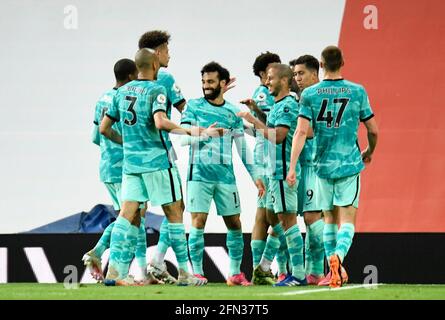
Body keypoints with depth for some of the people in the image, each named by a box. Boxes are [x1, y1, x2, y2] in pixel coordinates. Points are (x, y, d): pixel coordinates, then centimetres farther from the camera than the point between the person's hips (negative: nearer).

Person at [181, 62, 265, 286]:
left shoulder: (232, 112, 10)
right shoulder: (194, 106, 4)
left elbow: (243, 147, 13)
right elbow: (183, 137, -5)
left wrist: (255, 177, 10)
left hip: (225, 174, 3)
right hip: (199, 173, -3)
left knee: (234, 224, 4)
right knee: (198, 222, -9)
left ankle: (235, 273, 13)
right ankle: (197, 272, -4)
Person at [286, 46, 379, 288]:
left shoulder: (309, 94, -2)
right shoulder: (357, 92, -1)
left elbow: (301, 133, -10)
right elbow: (373, 131, 4)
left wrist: (292, 167, -10)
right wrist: (369, 152, 24)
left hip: (323, 165, 2)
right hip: (349, 164, -1)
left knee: (330, 218, 15)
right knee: (347, 219, -3)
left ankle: (334, 271, 18)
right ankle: (338, 256, -30)